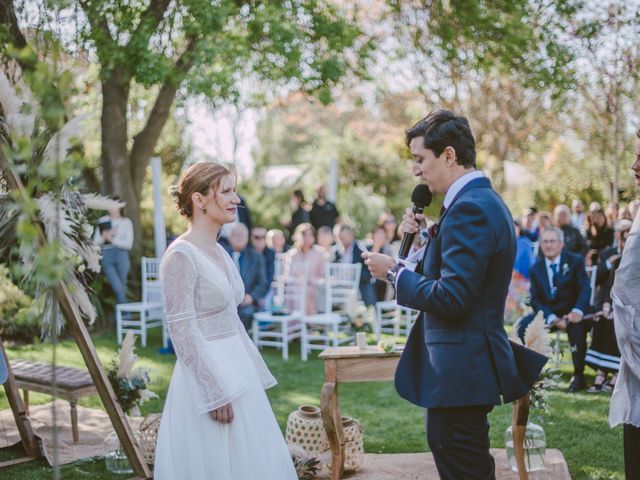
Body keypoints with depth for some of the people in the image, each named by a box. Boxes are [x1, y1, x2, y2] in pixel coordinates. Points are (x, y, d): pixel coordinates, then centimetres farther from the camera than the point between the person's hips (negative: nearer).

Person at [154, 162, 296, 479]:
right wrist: (214, 392, -20)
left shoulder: (219, 252, 11)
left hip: (236, 372, 9)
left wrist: (256, 376, 15)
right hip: (208, 377, -9)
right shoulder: (181, 255, -15)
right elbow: (181, 330, -19)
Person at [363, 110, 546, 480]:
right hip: (475, 361, 11)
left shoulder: (469, 207, -19)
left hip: (461, 370, -11)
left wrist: (394, 272, -13)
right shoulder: (485, 199, 14)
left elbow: (451, 298, -24)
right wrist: (428, 236, 4)